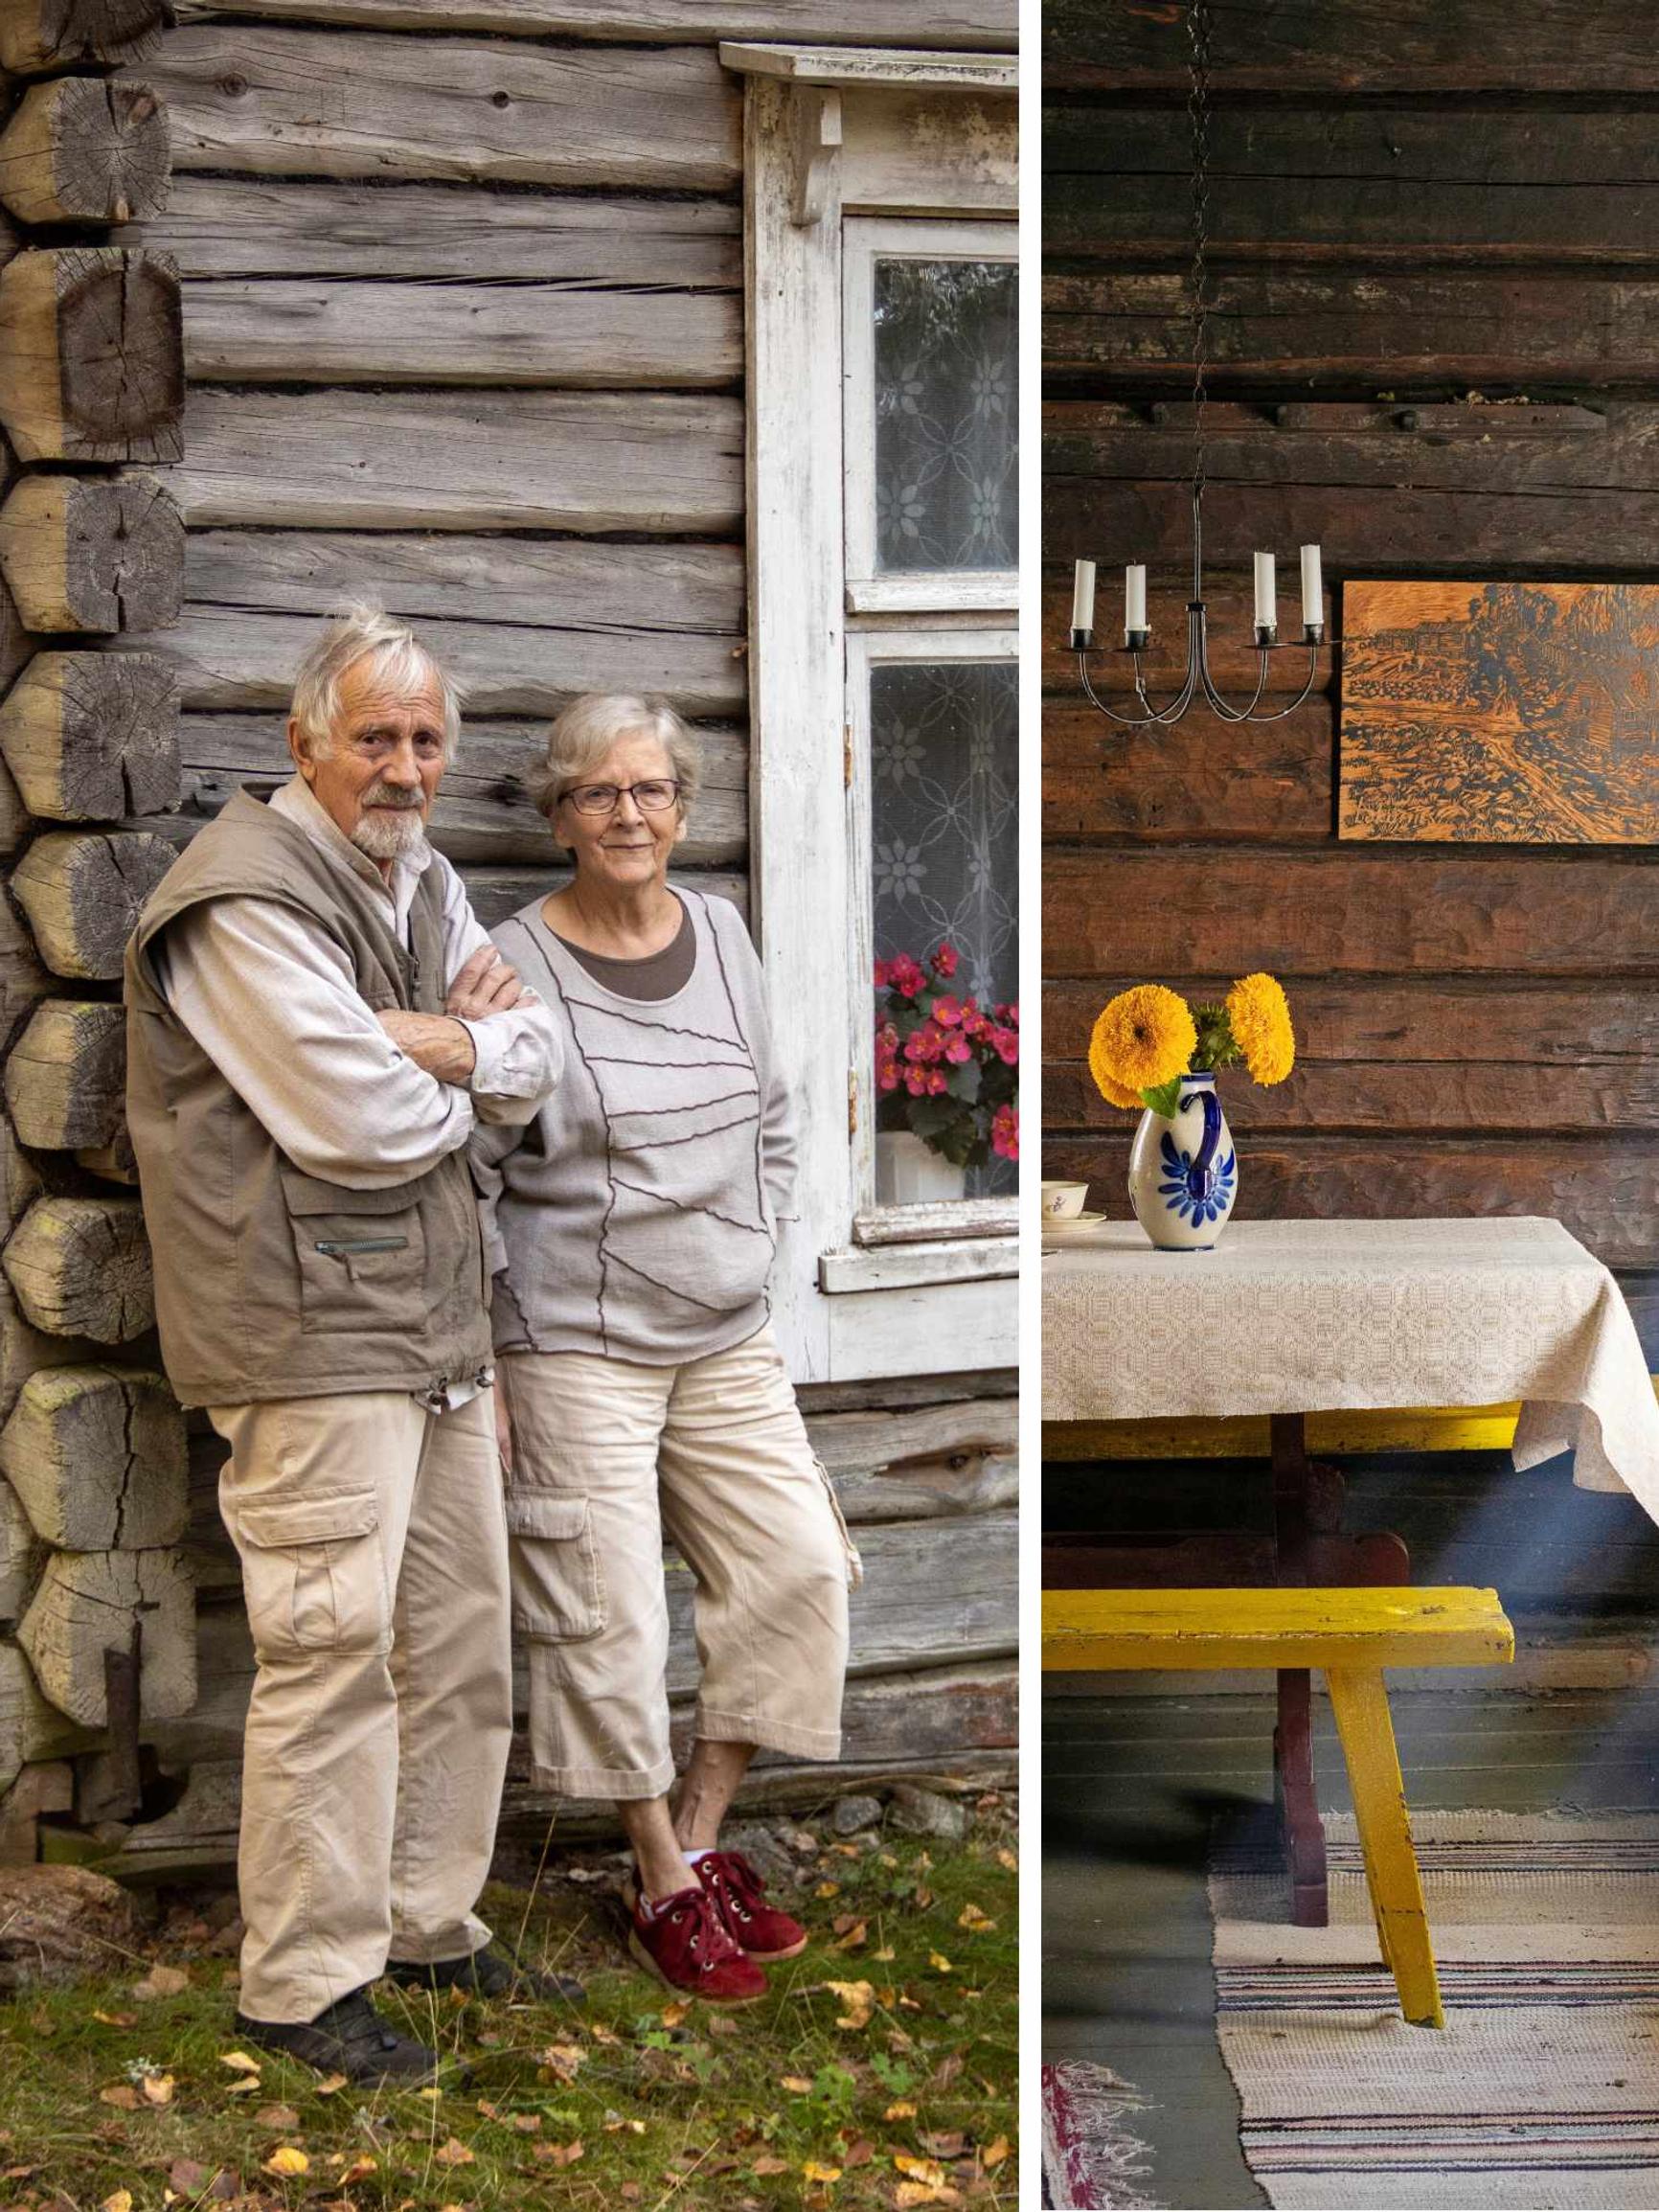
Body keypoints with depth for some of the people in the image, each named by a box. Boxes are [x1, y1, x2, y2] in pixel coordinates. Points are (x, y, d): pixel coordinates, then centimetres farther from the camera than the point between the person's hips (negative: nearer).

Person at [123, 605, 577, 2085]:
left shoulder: (425, 880, 15)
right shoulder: (245, 899, -15)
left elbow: (539, 1059, 9)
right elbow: (357, 1121, -22)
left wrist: (457, 1044, -12)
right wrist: (463, 1081, -2)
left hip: (439, 1324, 10)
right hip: (312, 1337, -9)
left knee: (463, 1635, 15)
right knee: (332, 1653, -8)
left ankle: (432, 1926, 29)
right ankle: (304, 1983, 3)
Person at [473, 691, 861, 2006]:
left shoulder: (723, 934, 6)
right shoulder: (517, 966, -11)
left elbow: (772, 1120, 18)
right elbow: (469, 1174, -9)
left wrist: (754, 1249, 9)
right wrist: (485, 1363, -10)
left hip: (728, 1339, 6)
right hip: (576, 1345, -6)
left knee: (800, 1566, 3)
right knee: (612, 1613, -2)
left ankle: (699, 1837, 18)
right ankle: (664, 1890, 14)